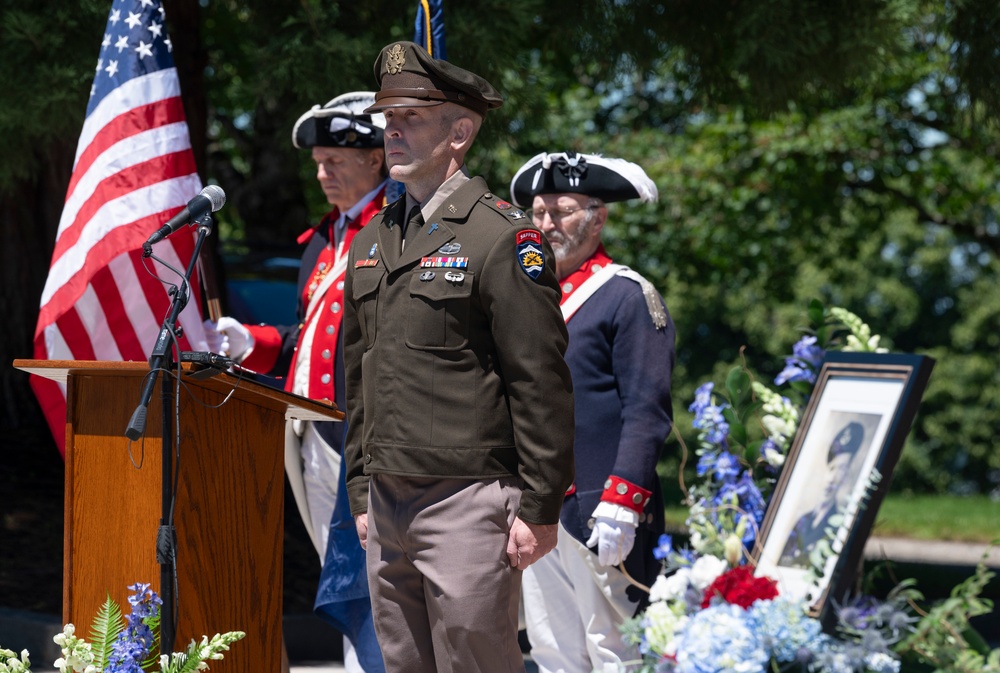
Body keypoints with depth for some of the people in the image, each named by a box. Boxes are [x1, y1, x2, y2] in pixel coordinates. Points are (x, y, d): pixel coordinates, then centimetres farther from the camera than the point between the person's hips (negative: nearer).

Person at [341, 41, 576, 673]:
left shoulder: (502, 236, -8)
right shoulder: (374, 240, 15)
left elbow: (542, 384, -11)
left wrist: (540, 508, -13)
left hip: (467, 502, -7)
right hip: (389, 504, 7)